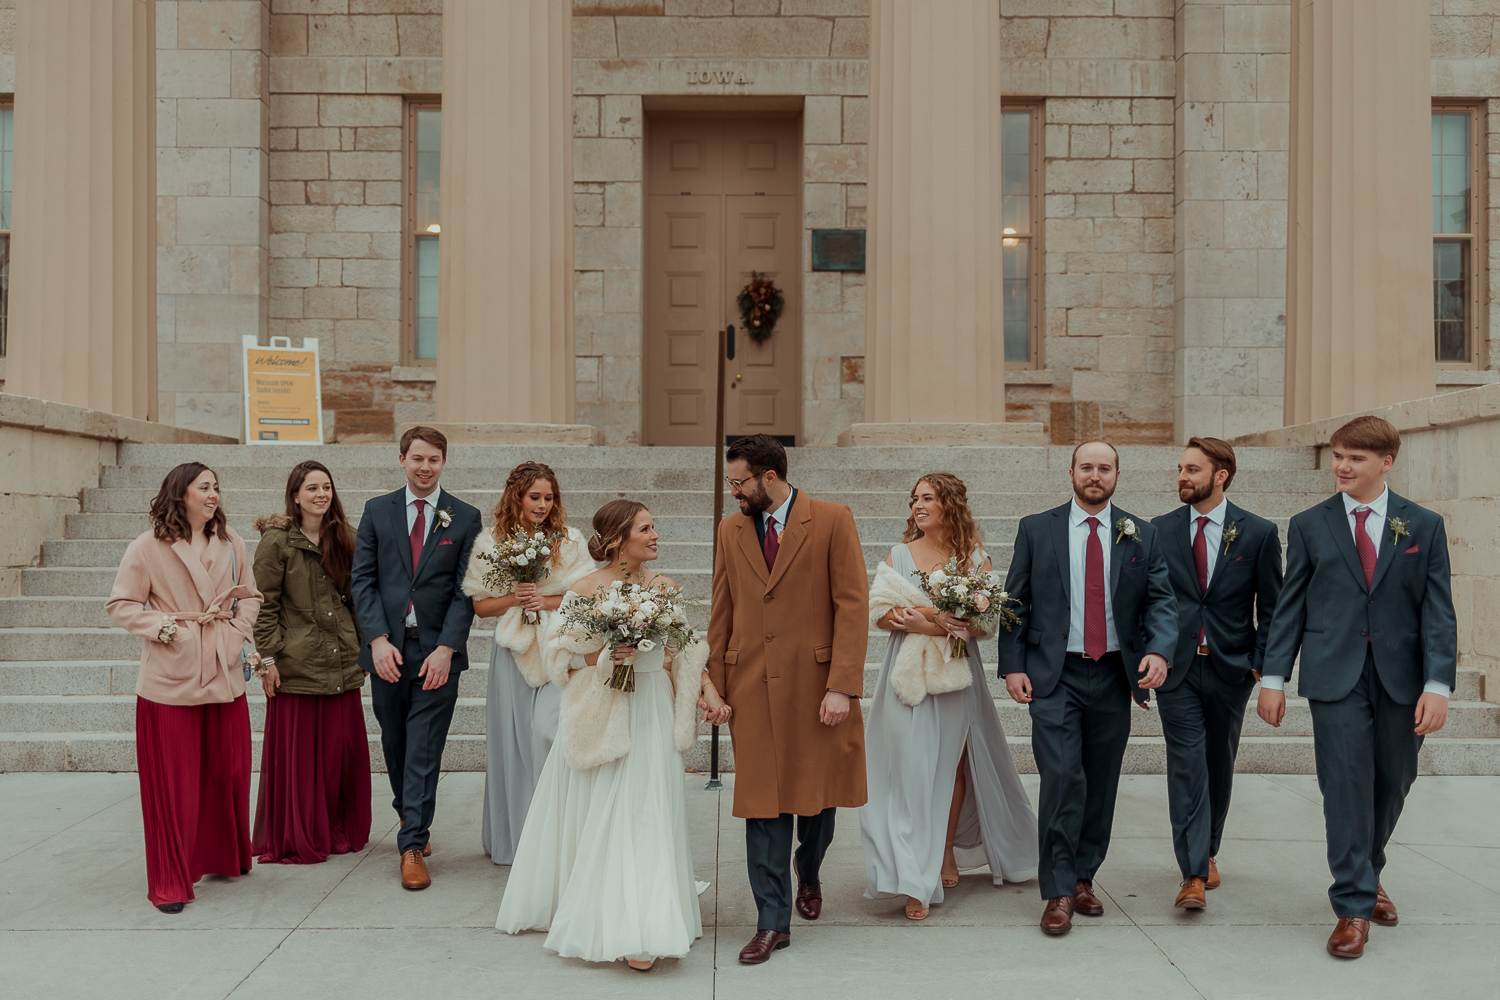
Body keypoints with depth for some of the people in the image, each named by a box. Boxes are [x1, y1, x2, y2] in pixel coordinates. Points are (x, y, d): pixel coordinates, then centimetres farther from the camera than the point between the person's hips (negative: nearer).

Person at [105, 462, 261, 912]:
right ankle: (170, 882, 13)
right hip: (171, 679, -4)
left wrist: (237, 631, 2)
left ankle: (226, 857, 32)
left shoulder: (231, 543, 8)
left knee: (228, 771, 12)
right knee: (173, 782, 1)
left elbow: (249, 596, 17)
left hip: (224, 674, 4)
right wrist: (167, 626, -12)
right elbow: (120, 604, -2)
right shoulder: (148, 547, -5)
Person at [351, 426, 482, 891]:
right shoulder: (377, 511, 7)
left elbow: (466, 590, -2)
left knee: (424, 750, -3)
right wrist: (378, 640, -9)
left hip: (437, 651, -2)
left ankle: (412, 846, 3)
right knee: (395, 744, 15)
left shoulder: (465, 518, 2)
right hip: (387, 648, 2)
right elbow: (363, 578, 2)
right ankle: (411, 818, 37)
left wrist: (446, 648, -12)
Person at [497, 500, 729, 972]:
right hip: (601, 716, -2)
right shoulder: (585, 590, -7)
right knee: (597, 818, 7)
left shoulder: (665, 588, 3)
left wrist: (709, 691, -5)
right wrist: (605, 656, -18)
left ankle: (641, 930, 6)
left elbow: (687, 652, 8)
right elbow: (562, 659, -4)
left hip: (652, 716, 2)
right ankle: (593, 912, 27)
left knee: (645, 817, 0)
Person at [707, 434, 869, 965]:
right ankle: (772, 922, 13)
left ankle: (808, 874, 43)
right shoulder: (730, 529, 8)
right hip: (752, 688, 3)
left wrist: (841, 686, -14)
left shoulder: (832, 521, -5)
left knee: (817, 794, 12)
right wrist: (715, 688, 8)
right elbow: (721, 613, 12)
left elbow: (852, 605, -8)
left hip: (815, 684, -2)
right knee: (762, 804, 3)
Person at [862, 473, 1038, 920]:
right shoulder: (899, 555, 5)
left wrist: (929, 622, -16)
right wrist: (927, 623, -15)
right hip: (908, 674, 0)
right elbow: (879, 613, 0)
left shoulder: (975, 557, 1)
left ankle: (948, 851, 31)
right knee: (911, 769, -5)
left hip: (956, 674, 0)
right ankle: (914, 879, -2)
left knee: (951, 763, 9)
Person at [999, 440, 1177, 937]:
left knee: (1101, 784, 10)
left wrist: (1159, 650, -16)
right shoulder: (1035, 529, 4)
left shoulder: (1142, 536, 8)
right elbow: (1015, 602, 4)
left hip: (1114, 675, 3)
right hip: (1054, 676, -2)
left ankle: (1083, 877, 25)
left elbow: (1161, 600, 2)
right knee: (1062, 779, -11)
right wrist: (1013, 665, -5)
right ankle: (1058, 892, -2)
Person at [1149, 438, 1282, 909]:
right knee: (1186, 763, -7)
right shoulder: (1160, 530, 3)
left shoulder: (1259, 532, 0)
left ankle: (1207, 852, 32)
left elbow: (1271, 607, 2)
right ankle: (1194, 874, -7)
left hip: (1231, 667, 1)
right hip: (1176, 667, 0)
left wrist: (1263, 665, -5)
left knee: (1219, 764, 13)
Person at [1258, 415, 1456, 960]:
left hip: (1400, 677, 2)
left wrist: (1437, 685, -9)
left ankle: (1368, 873, 36)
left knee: (1392, 783, 11)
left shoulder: (1424, 526, 5)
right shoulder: (1309, 525, 5)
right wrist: (1273, 676, -2)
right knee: (1346, 784, -5)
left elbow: (1438, 611, 1)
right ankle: (1354, 906, 4)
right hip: (1336, 675, -1)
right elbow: (1290, 606, 5)